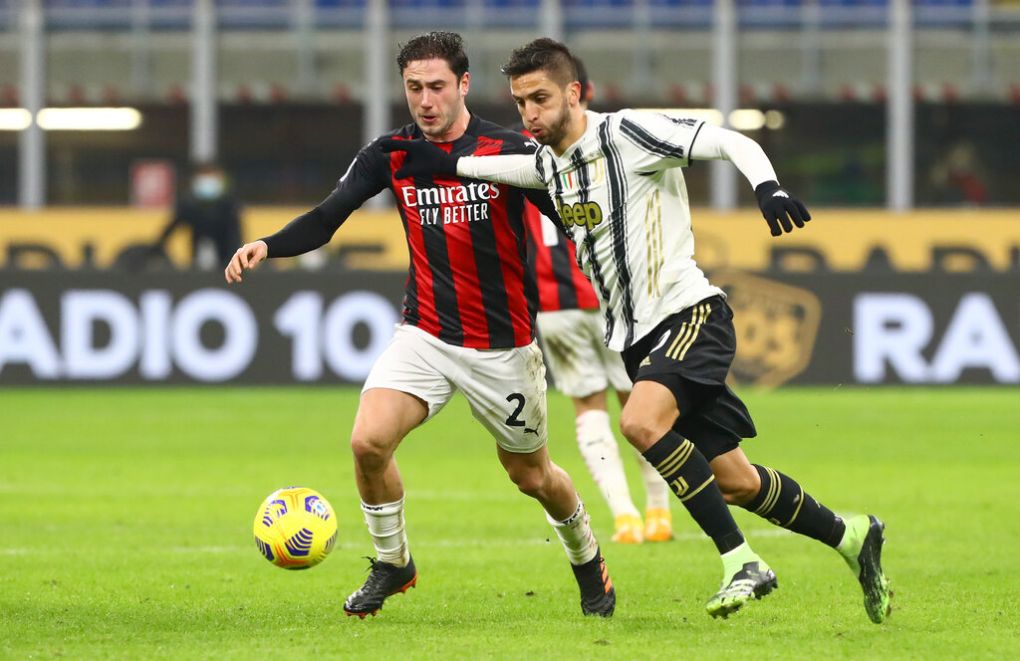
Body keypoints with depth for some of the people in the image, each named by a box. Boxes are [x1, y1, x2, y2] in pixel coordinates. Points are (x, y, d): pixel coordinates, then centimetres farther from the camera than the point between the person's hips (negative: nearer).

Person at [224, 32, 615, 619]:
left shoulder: (511, 152, -12)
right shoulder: (392, 155, -3)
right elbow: (326, 219, -4)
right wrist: (268, 246, -22)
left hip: (504, 346, -2)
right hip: (425, 334, 2)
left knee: (531, 475, 12)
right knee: (369, 441, -21)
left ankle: (589, 559, 43)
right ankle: (393, 564, 3)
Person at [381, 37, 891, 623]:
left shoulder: (626, 134, -13)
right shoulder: (551, 163, 10)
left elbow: (732, 143, -18)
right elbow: (528, 165, 34)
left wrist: (768, 187, -35)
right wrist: (445, 164, 24)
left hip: (689, 312, -8)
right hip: (636, 336, 8)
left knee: (641, 422, -31)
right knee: (734, 482, 5)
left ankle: (742, 562, -25)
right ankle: (850, 537, 24)